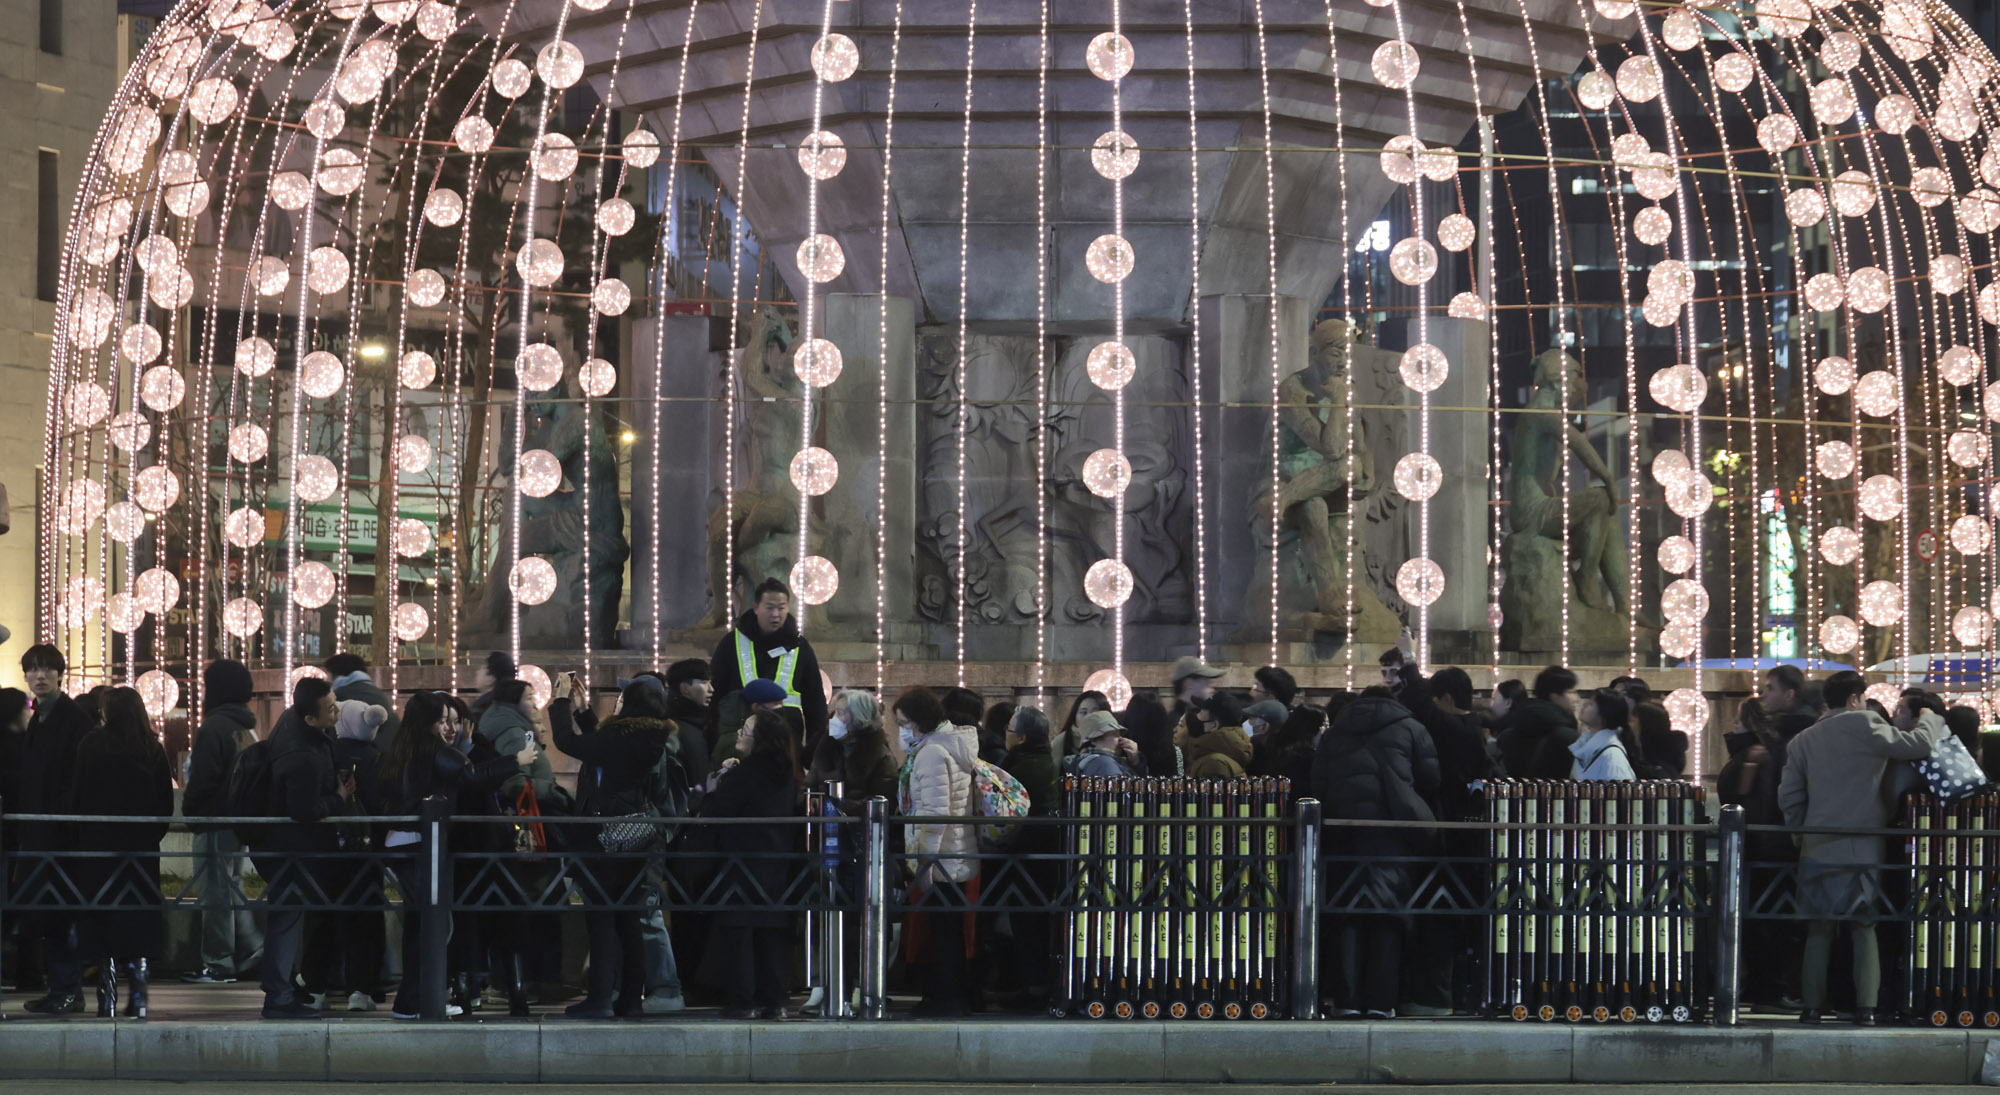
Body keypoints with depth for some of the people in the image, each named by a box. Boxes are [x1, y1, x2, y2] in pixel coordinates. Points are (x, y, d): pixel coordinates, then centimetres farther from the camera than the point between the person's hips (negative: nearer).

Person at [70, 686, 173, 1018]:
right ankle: (137, 1000, -1)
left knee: (103, 920, 3)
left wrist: (80, 836, 8)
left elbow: (78, 796, -3)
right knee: (139, 922, 6)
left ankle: (107, 1001, -3)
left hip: (99, 841, -2)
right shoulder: (153, 749, 0)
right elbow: (166, 802, 3)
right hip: (143, 845, 2)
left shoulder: (92, 745, -5)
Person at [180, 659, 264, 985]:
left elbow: (202, 779, -20)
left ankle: (218, 964, -1)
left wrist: (188, 809, -5)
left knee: (215, 892, -3)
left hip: (215, 821, -9)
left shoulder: (213, 728, -16)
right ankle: (249, 946, 13)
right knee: (231, 887, 18)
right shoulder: (248, 728, 12)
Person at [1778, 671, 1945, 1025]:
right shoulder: (1864, 726, -6)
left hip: (1817, 850, 3)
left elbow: (1788, 800, 9)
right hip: (1865, 850, -3)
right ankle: (1866, 1007, -2)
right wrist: (1929, 718, 11)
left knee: (1819, 930, 7)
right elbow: (1920, 745, -9)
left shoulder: (1802, 741, 9)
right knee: (1865, 929, 4)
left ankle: (1813, 1005, 4)